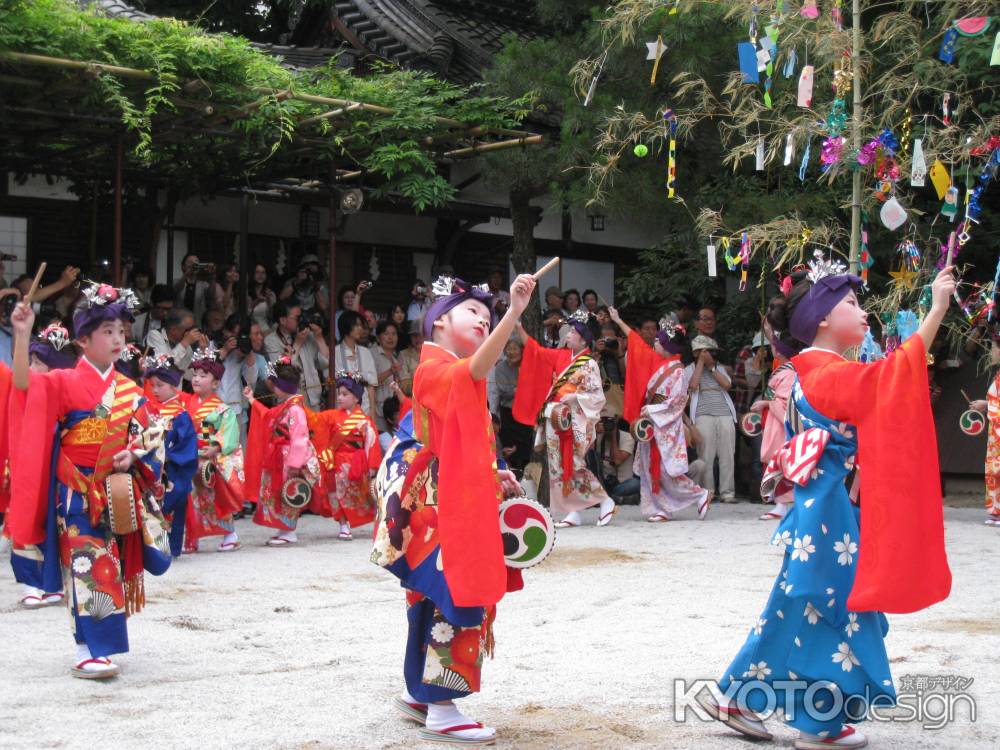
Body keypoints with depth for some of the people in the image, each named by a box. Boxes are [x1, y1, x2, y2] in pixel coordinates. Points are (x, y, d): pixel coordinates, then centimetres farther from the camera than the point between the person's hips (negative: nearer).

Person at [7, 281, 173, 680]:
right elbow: (24, 384, -23)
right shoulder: (66, 382, -6)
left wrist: (133, 456, -10)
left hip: (118, 491, 5)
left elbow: (151, 436, 10)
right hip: (77, 493, -5)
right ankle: (87, 651, -5)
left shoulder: (129, 390, 7)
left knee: (113, 566, 11)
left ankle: (103, 642, 24)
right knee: (88, 566, -9)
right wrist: (22, 335, -33)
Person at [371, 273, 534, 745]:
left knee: (439, 600, 16)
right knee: (455, 600, -8)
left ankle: (419, 693, 28)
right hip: (446, 508, -11)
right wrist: (514, 310, -46)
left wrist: (493, 475, 14)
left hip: (463, 504, 11)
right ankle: (441, 711, 0)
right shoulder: (436, 368, -13)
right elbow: (477, 367, -36)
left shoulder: (459, 377, 20)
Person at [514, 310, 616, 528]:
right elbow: (535, 351, 11)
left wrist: (572, 398, -19)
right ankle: (573, 512, 9)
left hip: (574, 422, -7)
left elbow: (597, 396, -10)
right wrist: (518, 326, 4)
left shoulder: (589, 364, -6)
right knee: (559, 466, 4)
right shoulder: (561, 356, 11)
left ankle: (606, 502, 4)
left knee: (574, 465, -8)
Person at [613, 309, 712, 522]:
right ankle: (662, 509, 7)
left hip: (666, 426, -8)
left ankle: (700, 495, 4)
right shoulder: (657, 362, 9)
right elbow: (637, 342, 16)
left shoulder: (678, 371, -12)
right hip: (652, 423, 8)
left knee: (666, 469, -9)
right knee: (651, 467, 4)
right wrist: (618, 320, 19)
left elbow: (675, 402, -16)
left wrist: (650, 411, -15)